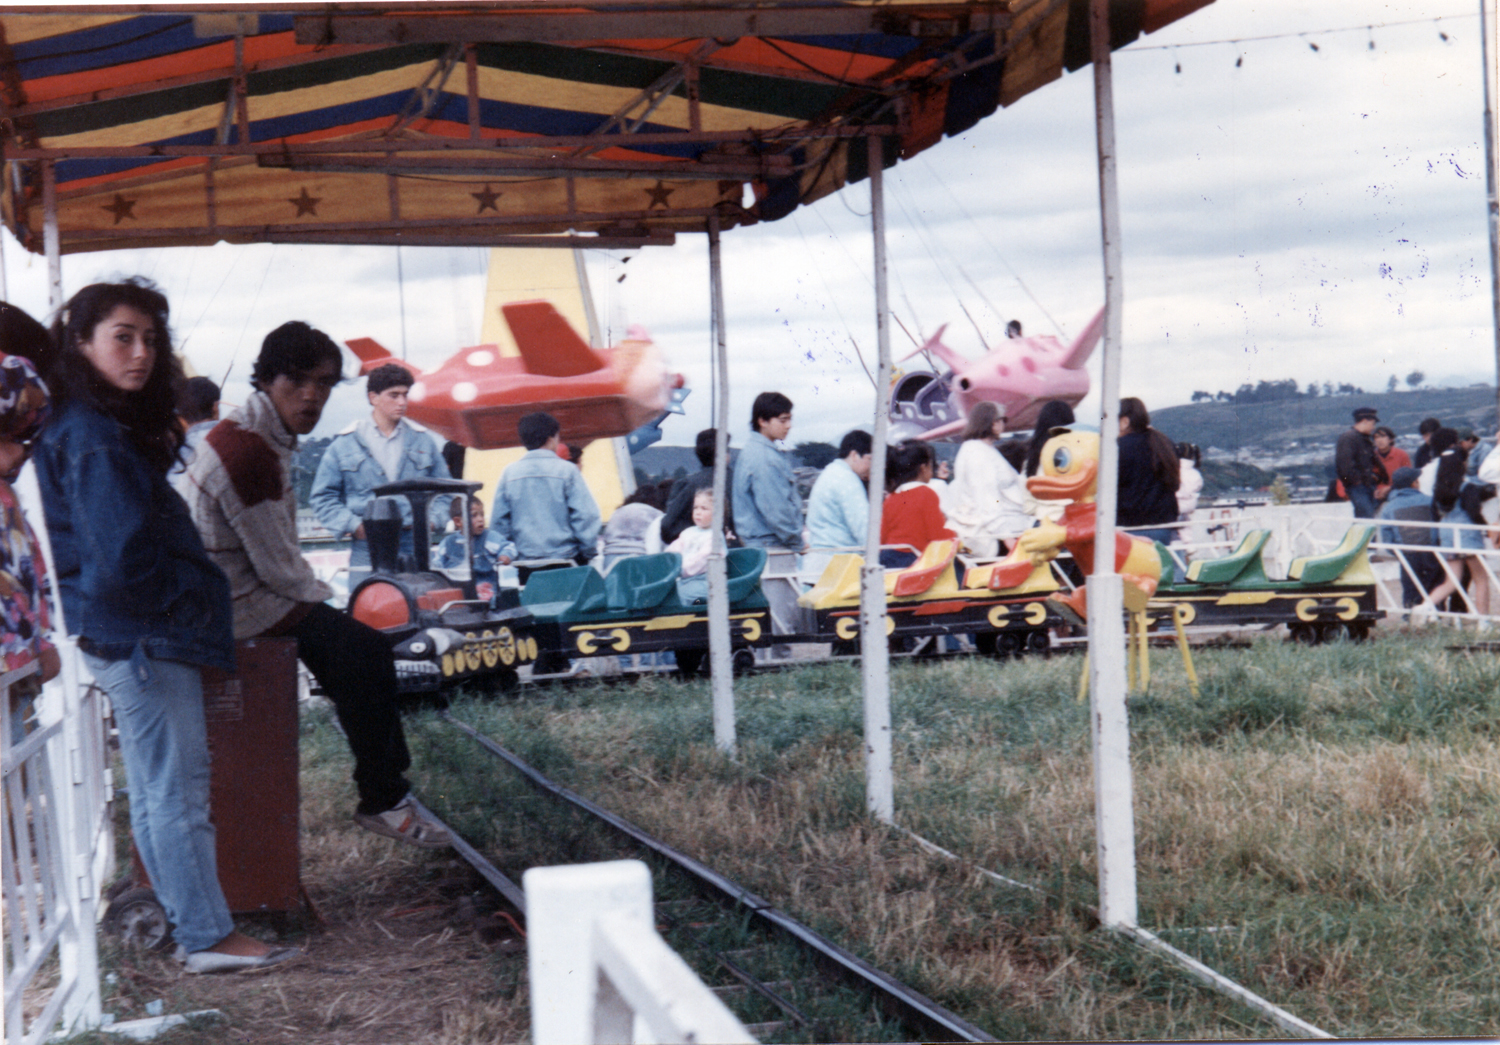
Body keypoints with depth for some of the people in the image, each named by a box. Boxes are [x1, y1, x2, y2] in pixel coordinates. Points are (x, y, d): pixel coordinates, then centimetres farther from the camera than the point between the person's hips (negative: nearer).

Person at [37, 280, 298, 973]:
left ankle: (195, 928, 24)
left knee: (157, 793, 15)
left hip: (132, 636, 11)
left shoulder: (104, 428, 13)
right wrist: (185, 593, -10)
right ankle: (209, 938, 2)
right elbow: (121, 558, -23)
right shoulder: (94, 439, -18)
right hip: (141, 636, -11)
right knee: (177, 794, -4)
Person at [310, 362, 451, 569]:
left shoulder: (423, 440, 13)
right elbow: (322, 496, 7)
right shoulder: (345, 443, 7)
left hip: (415, 552, 2)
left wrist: (432, 519, 3)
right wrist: (352, 525, -6)